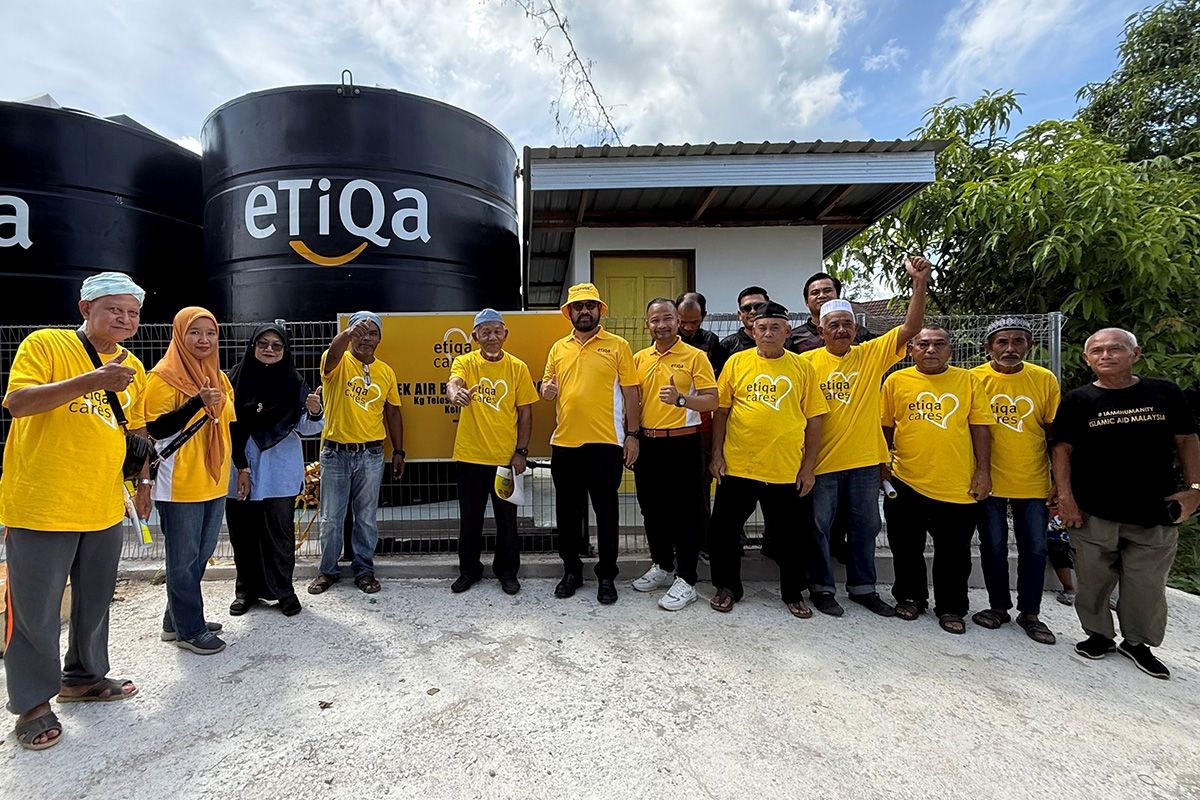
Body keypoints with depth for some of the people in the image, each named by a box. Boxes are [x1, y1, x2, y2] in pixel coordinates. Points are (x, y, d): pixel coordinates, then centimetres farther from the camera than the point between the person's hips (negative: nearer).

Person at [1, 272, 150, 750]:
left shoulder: (132, 368, 9)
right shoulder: (45, 344, -8)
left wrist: (143, 481, 17)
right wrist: (91, 381, -34)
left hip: (104, 509, 6)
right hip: (39, 507, -5)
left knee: (95, 602, 17)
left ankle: (84, 676, 36)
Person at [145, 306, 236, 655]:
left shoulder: (219, 377, 12)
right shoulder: (164, 375, -9)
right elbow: (156, 429, -15)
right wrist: (198, 402, -28)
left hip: (214, 482, 7)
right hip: (180, 485, -7)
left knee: (201, 555, 16)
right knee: (184, 559, 4)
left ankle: (177, 619, 32)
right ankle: (190, 630, 17)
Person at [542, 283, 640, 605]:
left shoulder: (617, 345, 0)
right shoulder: (558, 348, 11)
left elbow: (630, 393, -1)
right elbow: (547, 385, 18)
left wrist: (632, 435, -6)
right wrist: (547, 390, -6)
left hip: (605, 442, -3)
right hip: (564, 442, 4)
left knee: (606, 510, 5)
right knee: (568, 509, 12)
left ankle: (607, 575, 19)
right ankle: (571, 570, 28)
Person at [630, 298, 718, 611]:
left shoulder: (695, 356, -5)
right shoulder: (639, 359, 8)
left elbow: (712, 400, -10)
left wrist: (680, 399, -27)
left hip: (682, 444, -5)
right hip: (647, 444, 5)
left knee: (685, 513, 1)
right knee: (652, 510, 15)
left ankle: (686, 581, 13)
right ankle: (662, 567, 33)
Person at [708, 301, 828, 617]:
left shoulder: (802, 368, 2)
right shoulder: (737, 362, 2)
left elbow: (814, 420, 3)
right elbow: (721, 411, 4)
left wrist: (809, 467, 0)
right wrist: (717, 454, -1)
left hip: (788, 471, 0)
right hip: (737, 467, 0)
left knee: (792, 537, 12)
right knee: (724, 531, 10)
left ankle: (793, 593, 34)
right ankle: (727, 587, 30)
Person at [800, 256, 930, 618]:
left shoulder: (872, 354, 2)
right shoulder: (809, 361, -6)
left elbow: (910, 327, -5)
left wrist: (920, 282, -15)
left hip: (865, 460, 3)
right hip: (823, 461, -3)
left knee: (865, 527, 15)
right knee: (819, 526, 7)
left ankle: (863, 587, 31)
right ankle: (821, 587, 23)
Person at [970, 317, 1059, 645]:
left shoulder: (1045, 380, -1)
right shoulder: (974, 379, -7)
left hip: (1033, 482, 2)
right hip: (989, 481, -1)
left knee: (1035, 548, 9)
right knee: (993, 546, 9)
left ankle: (1029, 613, 25)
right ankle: (998, 606, 27)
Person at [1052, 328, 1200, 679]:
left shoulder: (1165, 393, 2)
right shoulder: (1077, 400, -2)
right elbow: (1062, 449, -3)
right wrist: (1065, 497, -8)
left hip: (1155, 513, 1)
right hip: (1094, 513, -1)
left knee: (1147, 585, 11)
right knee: (1094, 581, 9)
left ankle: (1137, 642, 30)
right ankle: (1099, 635, 28)